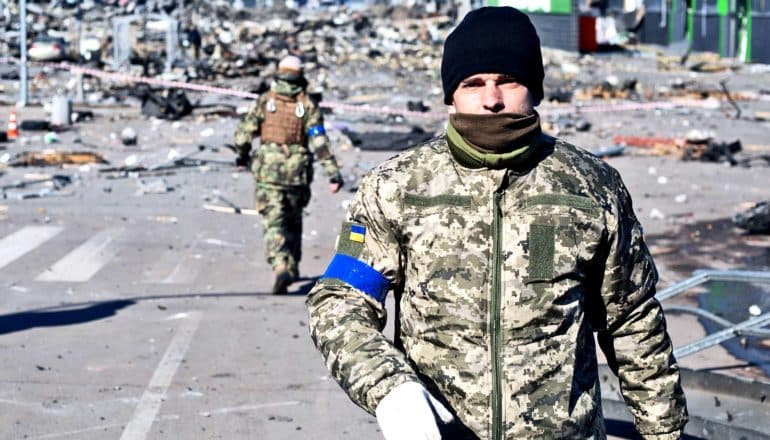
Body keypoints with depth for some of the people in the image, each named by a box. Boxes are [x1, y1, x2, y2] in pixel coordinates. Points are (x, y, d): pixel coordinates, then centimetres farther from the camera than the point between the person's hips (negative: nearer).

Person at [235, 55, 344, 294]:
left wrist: (242, 155, 19)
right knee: (293, 221, 20)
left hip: (268, 170, -1)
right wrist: (333, 172, -9)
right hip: (298, 172, 1)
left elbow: (244, 133, 0)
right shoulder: (308, 105, -1)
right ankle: (292, 267, 30)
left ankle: (281, 268, -23)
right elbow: (319, 142, -9)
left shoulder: (265, 101, 0)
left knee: (273, 222, -5)